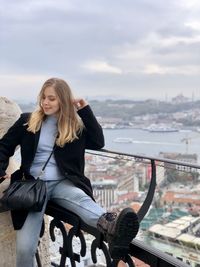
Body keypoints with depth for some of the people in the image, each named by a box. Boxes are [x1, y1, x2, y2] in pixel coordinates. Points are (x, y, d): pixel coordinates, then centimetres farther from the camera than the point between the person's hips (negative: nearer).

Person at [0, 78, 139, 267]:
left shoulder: (75, 125, 9)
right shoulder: (27, 121, 8)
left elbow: (98, 142, -1)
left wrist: (85, 110, -2)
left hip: (62, 183, 0)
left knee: (81, 198, -38)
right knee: (24, 247, -19)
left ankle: (111, 228, -66)